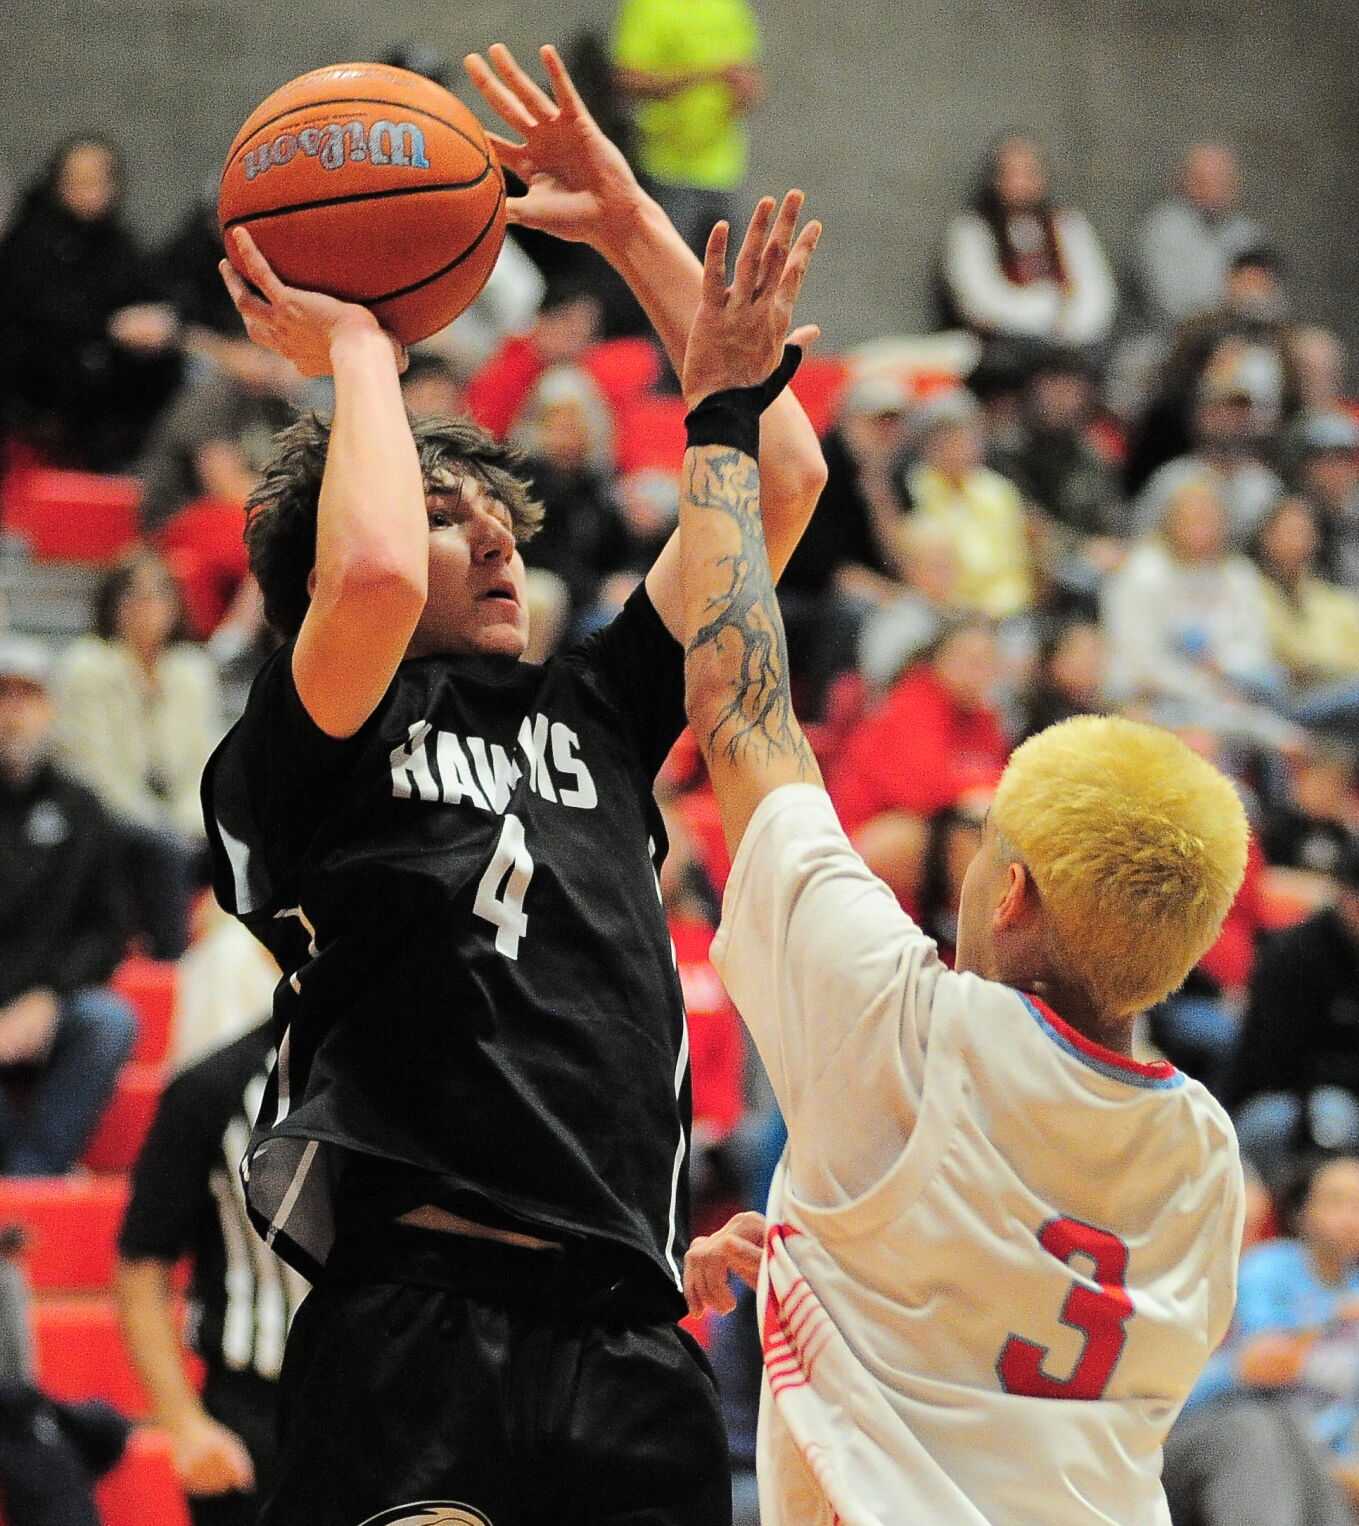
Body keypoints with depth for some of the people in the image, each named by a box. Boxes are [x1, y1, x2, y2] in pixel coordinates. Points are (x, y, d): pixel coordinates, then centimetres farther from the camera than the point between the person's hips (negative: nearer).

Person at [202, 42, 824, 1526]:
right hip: (410, 1342, -5)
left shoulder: (589, 713, 21)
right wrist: (356, 348, 1)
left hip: (630, 1347, 5)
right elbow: (372, 578, -18)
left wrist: (630, 224, 18)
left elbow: (783, 476, 19)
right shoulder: (287, 761, 5)